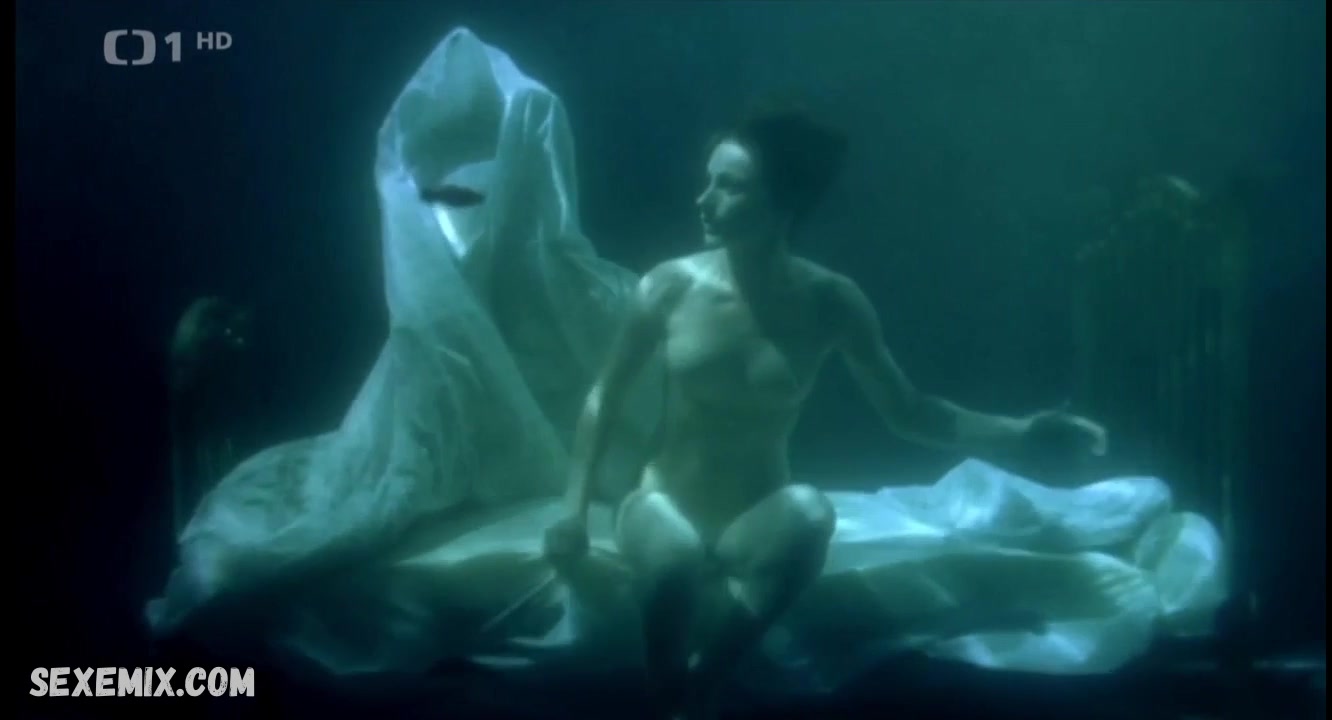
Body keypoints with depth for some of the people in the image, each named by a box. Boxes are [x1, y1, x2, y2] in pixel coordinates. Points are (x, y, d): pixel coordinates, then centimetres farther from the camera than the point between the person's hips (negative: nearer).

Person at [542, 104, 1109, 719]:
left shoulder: (829, 301, -9)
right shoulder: (672, 285, -10)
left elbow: (906, 411, -1)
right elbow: (604, 397, 2)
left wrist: (1023, 433, -13)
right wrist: (575, 510, -4)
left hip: (754, 521, 1)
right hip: (665, 505, -1)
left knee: (808, 513, -36)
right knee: (675, 553, -38)